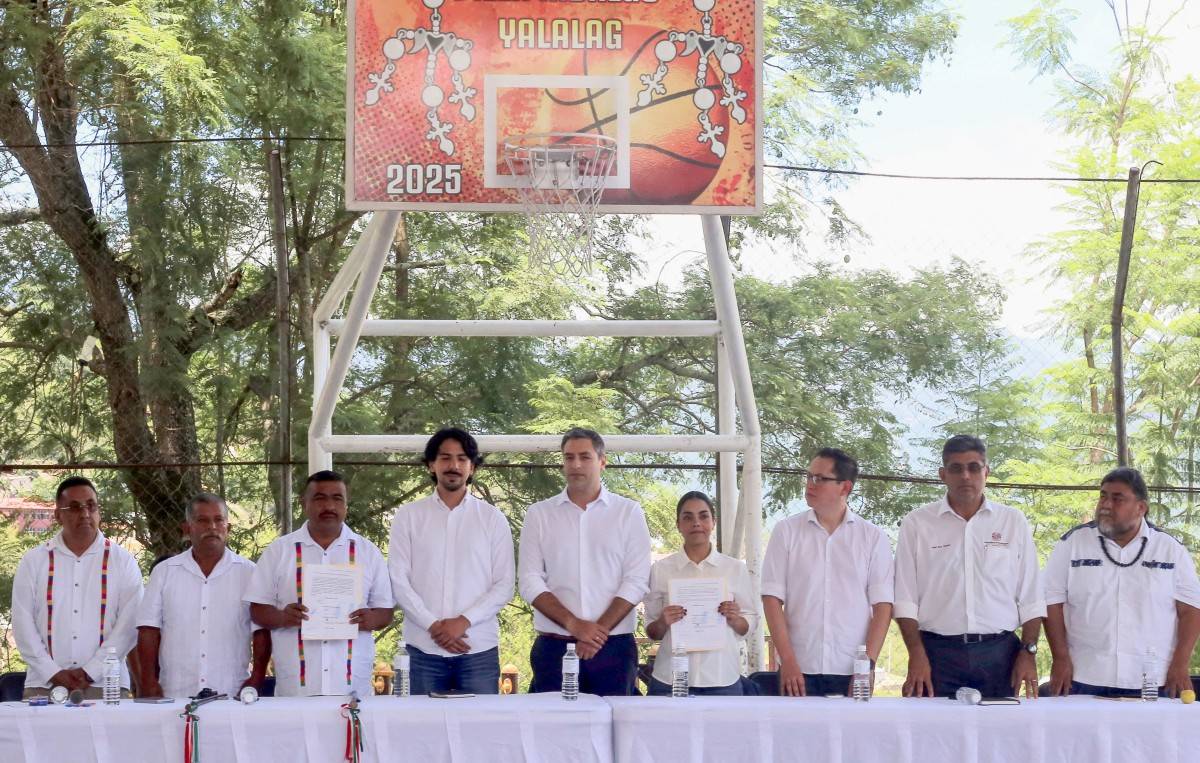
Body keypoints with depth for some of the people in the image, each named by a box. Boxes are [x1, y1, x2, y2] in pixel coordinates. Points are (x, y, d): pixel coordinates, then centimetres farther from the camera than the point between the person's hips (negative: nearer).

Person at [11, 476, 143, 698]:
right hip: (44, 686, 1)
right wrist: (54, 673, -7)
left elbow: (128, 622, -1)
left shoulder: (122, 561, 6)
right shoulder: (33, 561, 10)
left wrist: (89, 671, -10)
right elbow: (23, 622, 4)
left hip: (105, 685, -1)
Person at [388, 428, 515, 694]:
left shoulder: (492, 518, 7)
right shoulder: (408, 516, 7)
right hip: (423, 649, 0)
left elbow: (505, 584, 2)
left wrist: (464, 621, -11)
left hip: (479, 649, 0)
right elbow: (398, 579, 1)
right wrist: (432, 625, -10)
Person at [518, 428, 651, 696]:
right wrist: (574, 624, -11)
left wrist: (599, 631, -11)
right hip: (553, 647, 1)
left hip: (613, 646, 0)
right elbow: (530, 581, 1)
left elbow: (636, 581, -1)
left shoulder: (629, 512, 6)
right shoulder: (539, 514, 8)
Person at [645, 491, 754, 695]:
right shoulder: (661, 569, 5)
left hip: (722, 679, 0)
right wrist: (663, 623, -11)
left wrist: (735, 620, -9)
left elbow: (747, 628, 11)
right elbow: (651, 632, 9)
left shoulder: (735, 569, 7)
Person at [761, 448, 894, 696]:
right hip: (798, 671, 0)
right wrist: (788, 662, -8)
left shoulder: (873, 537, 4)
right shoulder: (786, 531, 4)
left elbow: (882, 605, 1)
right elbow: (772, 598, 0)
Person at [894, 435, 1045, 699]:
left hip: (999, 654, 1)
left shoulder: (1013, 522, 9)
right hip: (937, 653, -1)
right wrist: (916, 655, -7)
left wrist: (1028, 651, 0)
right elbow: (905, 598, 2)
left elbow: (1030, 599, 9)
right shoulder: (917, 524, 5)